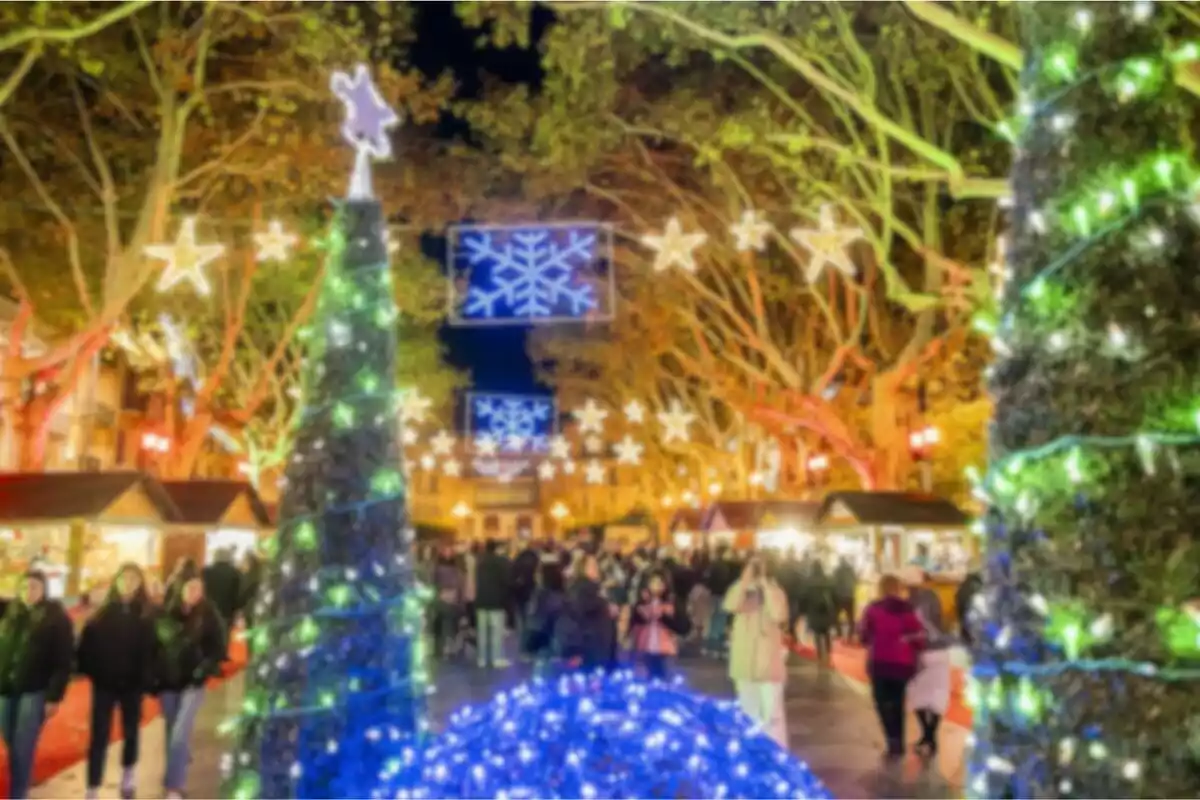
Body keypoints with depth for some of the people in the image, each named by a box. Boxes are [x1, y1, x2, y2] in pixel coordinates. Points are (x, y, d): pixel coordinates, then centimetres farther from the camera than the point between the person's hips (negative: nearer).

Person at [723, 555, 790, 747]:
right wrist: (746, 580, -19)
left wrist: (765, 585, -17)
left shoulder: (774, 591, -2)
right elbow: (731, 606, -18)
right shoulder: (740, 590, 5)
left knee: (772, 713, -6)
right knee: (748, 714, 14)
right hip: (744, 662, 3)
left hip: (768, 662, -3)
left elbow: (779, 615, -23)